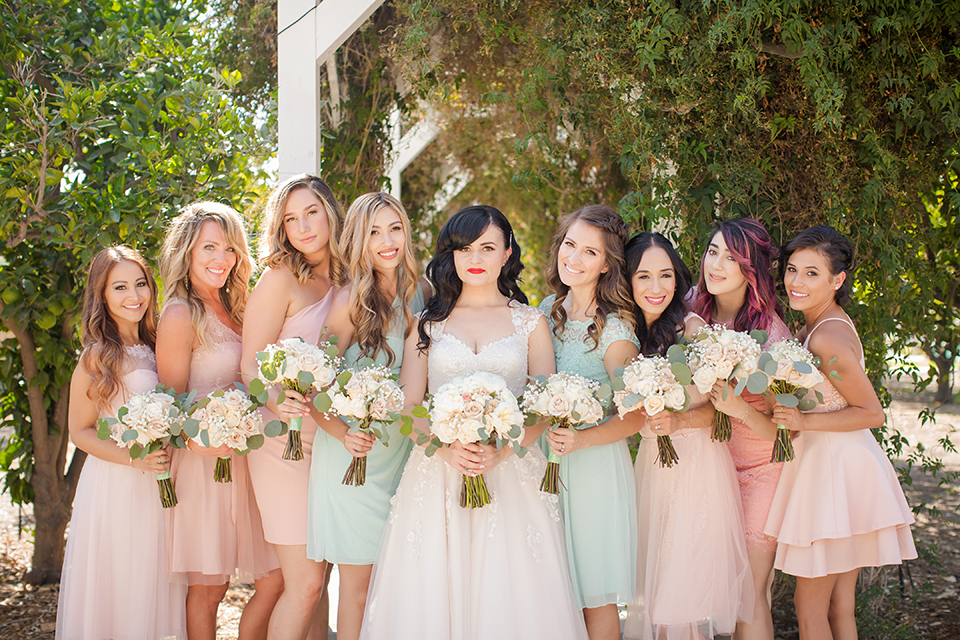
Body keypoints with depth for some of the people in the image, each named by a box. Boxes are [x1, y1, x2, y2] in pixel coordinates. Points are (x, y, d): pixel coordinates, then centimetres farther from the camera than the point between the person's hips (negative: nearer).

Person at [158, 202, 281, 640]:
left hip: (248, 461, 7)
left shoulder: (230, 308, 14)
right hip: (206, 462, -7)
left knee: (276, 578, 4)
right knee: (208, 588, 2)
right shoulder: (180, 315, -9)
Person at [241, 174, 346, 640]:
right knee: (305, 581, -7)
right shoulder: (280, 278, -6)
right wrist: (276, 400, -29)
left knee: (319, 577, 9)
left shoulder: (344, 281, 10)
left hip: (330, 440, 5)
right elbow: (250, 364, -9)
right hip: (283, 439, -5)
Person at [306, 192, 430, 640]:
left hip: (403, 449, 4)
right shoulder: (350, 302, -12)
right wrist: (344, 433, -22)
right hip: (354, 456, -4)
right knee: (358, 585, 3)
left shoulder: (422, 293, 3)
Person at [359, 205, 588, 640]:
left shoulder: (530, 322, 9)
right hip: (438, 473, 1)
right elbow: (408, 406, 5)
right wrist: (446, 447, -13)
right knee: (432, 594, 0)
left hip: (510, 471, -1)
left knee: (507, 595, -2)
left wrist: (501, 450, -15)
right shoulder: (429, 322, 11)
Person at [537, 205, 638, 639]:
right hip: (544, 463, 5)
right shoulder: (549, 310, 6)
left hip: (595, 468, -5)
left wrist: (581, 439, -28)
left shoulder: (614, 329, -12)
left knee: (596, 597, 4)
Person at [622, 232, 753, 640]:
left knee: (686, 584, -1)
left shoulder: (694, 328, -10)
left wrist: (680, 421, -24)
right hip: (651, 464, 5)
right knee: (652, 580, 10)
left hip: (699, 464, -5)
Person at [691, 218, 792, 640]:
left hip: (760, 470, -4)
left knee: (750, 593, -2)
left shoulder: (772, 334, -17)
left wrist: (740, 408, -33)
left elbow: (780, 430, -16)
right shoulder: (695, 317, -5)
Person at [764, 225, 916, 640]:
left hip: (836, 467, -9)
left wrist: (805, 422, -21)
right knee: (840, 606, 16)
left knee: (809, 606, 2)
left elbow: (873, 413, -16)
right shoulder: (818, 324, 9)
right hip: (833, 462, 9)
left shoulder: (827, 340, -20)